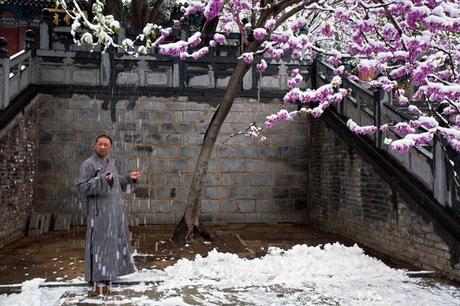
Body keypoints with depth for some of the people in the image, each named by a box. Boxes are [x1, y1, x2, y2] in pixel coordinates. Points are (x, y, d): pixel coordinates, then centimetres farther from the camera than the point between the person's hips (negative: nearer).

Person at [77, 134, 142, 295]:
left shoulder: (111, 163, 14)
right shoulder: (88, 164, -10)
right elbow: (82, 187, -17)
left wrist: (129, 178, 12)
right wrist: (101, 179, -27)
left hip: (115, 209, 8)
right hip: (100, 210, -8)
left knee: (113, 241, 12)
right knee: (100, 242, -8)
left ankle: (108, 272, 22)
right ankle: (99, 279, -6)